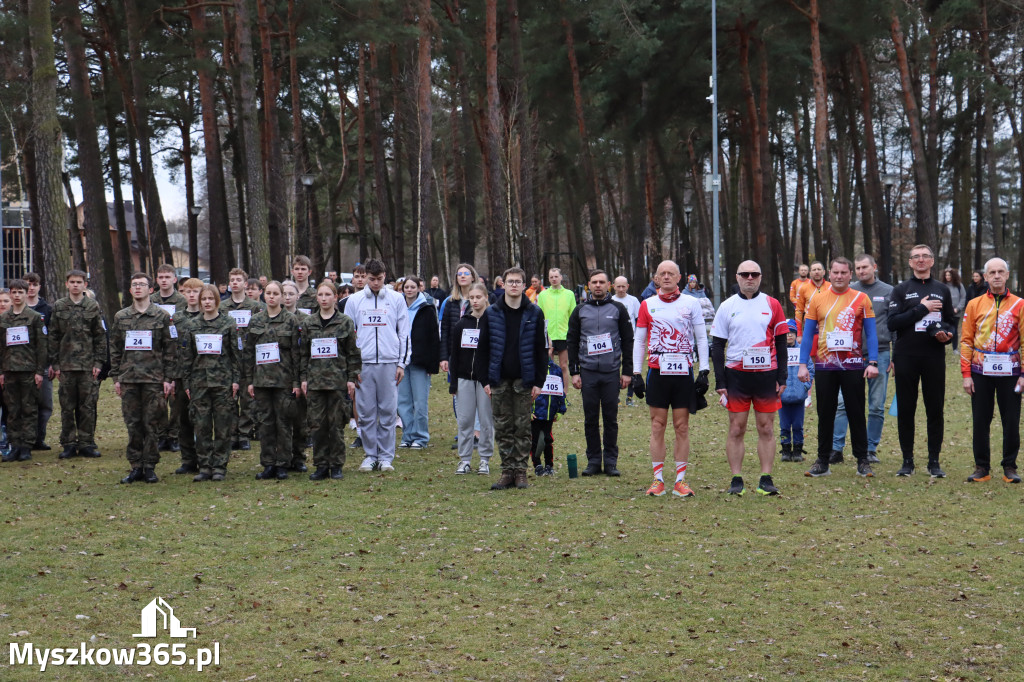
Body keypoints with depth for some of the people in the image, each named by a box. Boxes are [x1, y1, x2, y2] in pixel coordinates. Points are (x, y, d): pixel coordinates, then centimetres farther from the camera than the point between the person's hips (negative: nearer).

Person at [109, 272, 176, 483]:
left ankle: (150, 467, 7)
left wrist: (168, 378, -4)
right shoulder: (121, 317, 11)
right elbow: (115, 349, 13)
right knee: (133, 425, 4)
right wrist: (116, 377, 7)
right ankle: (136, 466, 11)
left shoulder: (162, 316, 3)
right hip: (128, 378, 3)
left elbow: (170, 349, 2)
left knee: (152, 424, 0)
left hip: (154, 379, -3)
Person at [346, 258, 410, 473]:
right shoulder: (354, 301, 8)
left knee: (388, 412, 1)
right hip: (363, 364, 1)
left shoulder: (396, 299, 7)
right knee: (366, 413, 3)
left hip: (389, 363, -1)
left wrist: (402, 363, 1)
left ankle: (386, 456, 8)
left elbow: (404, 333, 7)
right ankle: (370, 455, 12)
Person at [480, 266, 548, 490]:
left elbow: (542, 350, 3)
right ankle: (507, 471, 10)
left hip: (524, 380, -1)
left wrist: (539, 382, -3)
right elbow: (483, 348, 6)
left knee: (523, 427, 2)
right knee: (503, 427, 4)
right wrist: (485, 380, -1)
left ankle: (521, 471, 8)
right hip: (499, 381, 1)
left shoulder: (534, 313, 2)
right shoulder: (492, 313, 4)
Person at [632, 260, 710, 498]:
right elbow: (639, 341, 10)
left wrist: (704, 372, 0)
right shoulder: (647, 305, 7)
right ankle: (658, 480, 6)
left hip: (683, 371, 0)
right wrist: (636, 374, 3)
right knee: (658, 426, 2)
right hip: (657, 371, 0)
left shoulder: (691, 303, 5)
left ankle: (680, 480, 6)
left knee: (682, 427, 2)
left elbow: (701, 338, 7)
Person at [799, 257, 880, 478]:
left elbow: (870, 333, 1)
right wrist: (803, 364, -1)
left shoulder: (861, 299, 2)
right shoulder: (817, 299, 4)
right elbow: (807, 333, 6)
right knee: (825, 414, 6)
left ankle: (862, 461, 9)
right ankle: (823, 462, 13)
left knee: (856, 413, 2)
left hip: (853, 365, -1)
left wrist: (872, 362, -9)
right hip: (824, 366, 1)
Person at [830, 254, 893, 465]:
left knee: (877, 406, 5)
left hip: (879, 354, 0)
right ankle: (836, 448, -2)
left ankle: (871, 449, 14)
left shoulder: (888, 292, 5)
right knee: (843, 403, -6)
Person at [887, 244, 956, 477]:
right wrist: (921, 308, -12)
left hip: (934, 356, 2)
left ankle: (934, 461, 9)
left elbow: (951, 321, 18)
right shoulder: (901, 290, 5)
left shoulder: (942, 290, 13)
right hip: (906, 357, -1)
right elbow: (892, 322, -7)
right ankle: (907, 460, 11)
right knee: (906, 410, 3)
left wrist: (947, 333, -4)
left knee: (935, 410, 1)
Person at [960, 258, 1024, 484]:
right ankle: (982, 467, 13)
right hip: (981, 372, 1)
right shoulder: (974, 305, 5)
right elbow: (966, 341, 5)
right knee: (980, 421, 4)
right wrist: (966, 374, -1)